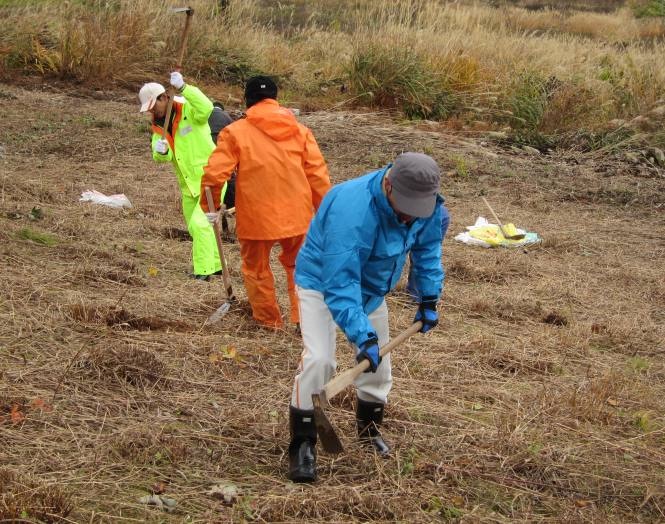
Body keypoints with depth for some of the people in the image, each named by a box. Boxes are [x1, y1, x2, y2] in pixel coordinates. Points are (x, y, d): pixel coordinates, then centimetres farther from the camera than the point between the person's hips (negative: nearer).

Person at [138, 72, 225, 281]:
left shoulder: (189, 110, -13)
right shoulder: (157, 126, 6)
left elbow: (206, 108, -37)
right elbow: (164, 157, -7)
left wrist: (183, 88, -43)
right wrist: (160, 151, -30)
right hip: (188, 183, 8)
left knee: (199, 223, -17)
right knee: (194, 227, 17)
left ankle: (203, 270, -10)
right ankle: (215, 265, 34)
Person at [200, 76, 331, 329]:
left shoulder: (235, 132, -4)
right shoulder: (300, 131, 6)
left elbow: (214, 173, -11)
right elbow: (318, 174, 3)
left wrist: (209, 205, 4)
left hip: (256, 217, -3)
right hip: (297, 214, 3)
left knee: (256, 269, 17)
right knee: (298, 265, 21)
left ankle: (269, 322, 24)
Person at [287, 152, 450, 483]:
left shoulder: (427, 206, -19)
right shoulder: (352, 210, -42)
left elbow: (428, 248, 3)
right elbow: (340, 283, -41)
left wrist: (429, 299, 3)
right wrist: (362, 335, -45)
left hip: (371, 288, 7)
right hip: (322, 280, -6)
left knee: (378, 362, 11)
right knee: (318, 359, -21)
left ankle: (369, 431, 34)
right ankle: (302, 446, -11)